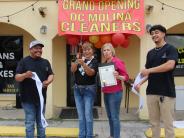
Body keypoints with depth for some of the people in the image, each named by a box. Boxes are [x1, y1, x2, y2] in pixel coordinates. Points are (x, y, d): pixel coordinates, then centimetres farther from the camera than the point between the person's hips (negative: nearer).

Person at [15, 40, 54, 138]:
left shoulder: (45, 62, 11)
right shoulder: (24, 61, -3)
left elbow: (51, 75, 10)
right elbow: (17, 78, -7)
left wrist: (48, 81, -12)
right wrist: (25, 75, -28)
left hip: (41, 97, 5)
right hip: (28, 98, -4)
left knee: (41, 122, 15)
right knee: (30, 122, -1)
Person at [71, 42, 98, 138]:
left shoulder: (94, 61, -5)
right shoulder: (80, 59, 5)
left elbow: (90, 73, -21)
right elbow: (72, 69, -9)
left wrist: (83, 63, -35)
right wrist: (77, 62, -28)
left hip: (89, 89, -4)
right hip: (77, 89, 4)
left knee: (88, 114, -6)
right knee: (80, 114, 9)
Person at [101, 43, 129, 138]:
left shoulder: (118, 62, -9)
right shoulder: (104, 63, 11)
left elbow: (126, 77, -10)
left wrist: (118, 77, -28)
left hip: (115, 93, -7)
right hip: (106, 93, 7)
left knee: (115, 117, -6)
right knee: (109, 116, 13)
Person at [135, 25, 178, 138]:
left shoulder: (170, 49, -3)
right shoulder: (150, 53, 15)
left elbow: (170, 65, -20)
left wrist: (149, 70, -19)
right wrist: (140, 83, -1)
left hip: (166, 92, -6)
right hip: (151, 92, 6)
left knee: (168, 123, 2)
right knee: (154, 122, 12)